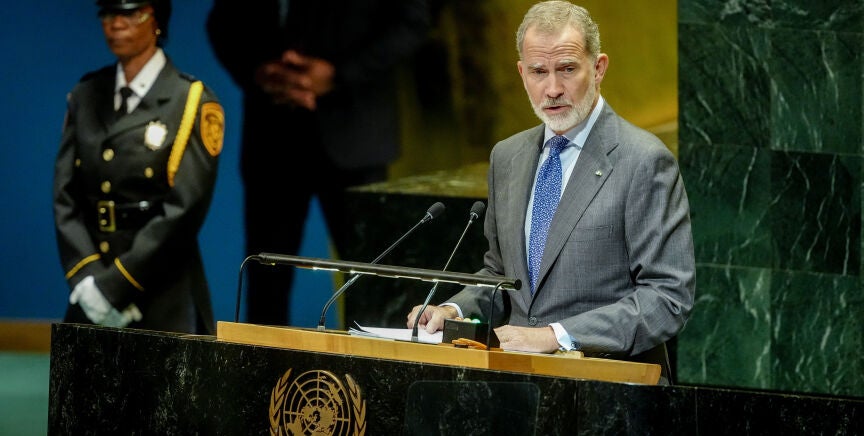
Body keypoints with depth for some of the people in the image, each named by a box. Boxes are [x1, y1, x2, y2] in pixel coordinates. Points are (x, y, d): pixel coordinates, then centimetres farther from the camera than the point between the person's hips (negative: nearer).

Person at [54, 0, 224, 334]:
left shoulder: (193, 102, -2)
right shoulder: (86, 96, 13)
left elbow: (184, 210, -10)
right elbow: (65, 197, 7)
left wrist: (114, 286, -14)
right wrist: (88, 280, -8)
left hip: (164, 298, -4)